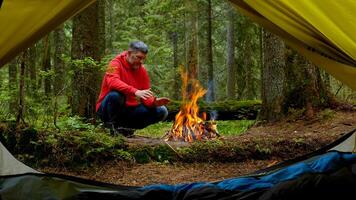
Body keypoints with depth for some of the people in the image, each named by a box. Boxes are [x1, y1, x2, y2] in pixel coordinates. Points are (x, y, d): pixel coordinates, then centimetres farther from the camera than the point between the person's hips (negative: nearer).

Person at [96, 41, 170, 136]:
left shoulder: (142, 70, 4)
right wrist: (135, 92, -44)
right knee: (115, 95, -38)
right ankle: (114, 127, -12)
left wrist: (154, 102, -19)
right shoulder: (116, 64, -12)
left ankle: (127, 127, 1)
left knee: (162, 111, -9)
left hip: (130, 110, 5)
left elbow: (146, 96, 5)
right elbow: (112, 82, -33)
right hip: (108, 110, -5)